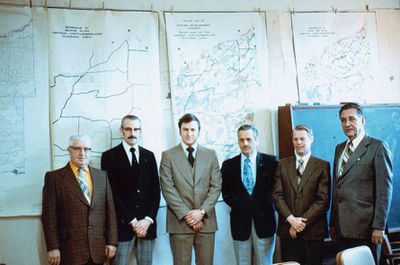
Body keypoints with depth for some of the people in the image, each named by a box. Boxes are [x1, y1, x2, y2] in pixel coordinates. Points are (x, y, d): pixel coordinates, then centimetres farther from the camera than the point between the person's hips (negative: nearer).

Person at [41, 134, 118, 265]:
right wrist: (53, 247, -9)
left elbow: (110, 210, 9)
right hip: (70, 249, -3)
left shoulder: (102, 176, 10)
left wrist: (112, 241, 3)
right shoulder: (54, 177, -1)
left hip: (97, 248, 3)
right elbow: (49, 215, -4)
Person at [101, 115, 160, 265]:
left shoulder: (149, 156, 12)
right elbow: (112, 193, -6)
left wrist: (148, 219, -5)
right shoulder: (110, 156, 0)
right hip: (122, 224, -3)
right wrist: (132, 221, -10)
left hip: (147, 223, 3)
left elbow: (155, 190, 8)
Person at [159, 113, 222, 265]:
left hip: (206, 221, 2)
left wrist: (202, 211, -9)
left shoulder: (210, 154, 10)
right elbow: (168, 189, -5)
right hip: (180, 221, -2)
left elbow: (216, 186, 4)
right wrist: (186, 214, -12)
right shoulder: (168, 155, 3)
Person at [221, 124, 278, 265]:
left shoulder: (270, 161, 0)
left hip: (264, 220, -1)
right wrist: (239, 205, -4)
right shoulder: (228, 165, 5)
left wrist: (265, 204, -5)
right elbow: (226, 193, 9)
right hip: (240, 222, 1)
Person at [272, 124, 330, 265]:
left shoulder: (322, 166, 1)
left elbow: (323, 200, -6)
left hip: (313, 231, -2)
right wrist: (291, 219, -10)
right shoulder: (283, 164, 9)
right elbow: (277, 195, 3)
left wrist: (302, 221, -12)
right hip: (287, 229, 2)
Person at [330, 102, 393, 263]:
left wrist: (379, 226, -13)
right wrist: (333, 223, 12)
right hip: (342, 228, 6)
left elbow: (384, 190, -9)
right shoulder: (340, 148, 16)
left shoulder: (378, 147, -4)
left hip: (364, 227, -6)